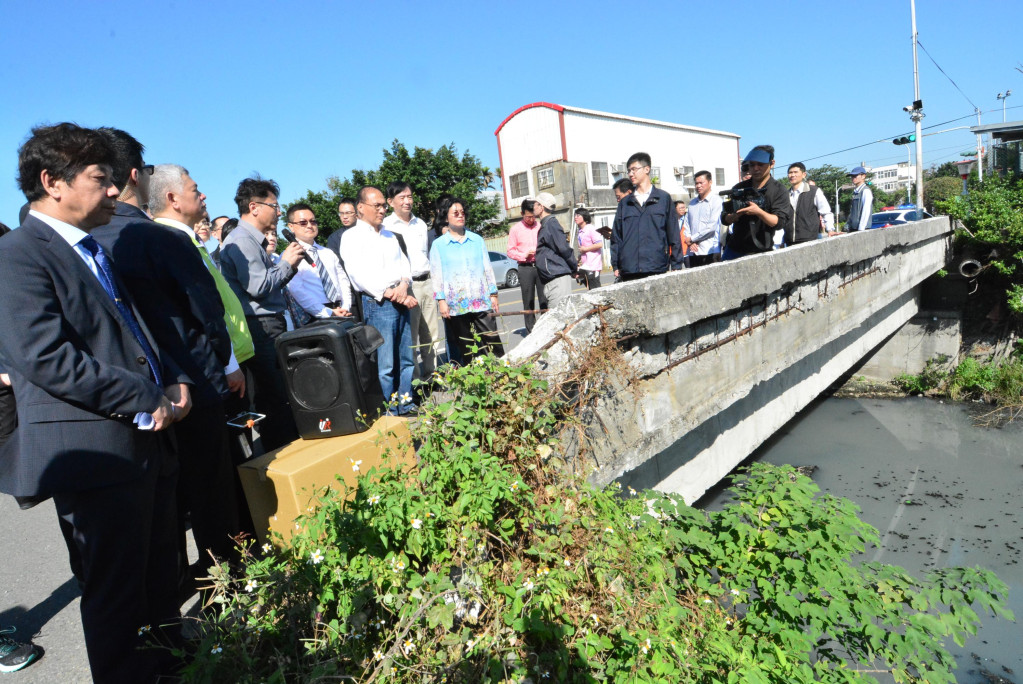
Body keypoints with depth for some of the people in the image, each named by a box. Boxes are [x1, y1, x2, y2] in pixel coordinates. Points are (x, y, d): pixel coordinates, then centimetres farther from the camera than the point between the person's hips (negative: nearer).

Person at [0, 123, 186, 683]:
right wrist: (144, 401, -17)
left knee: (162, 582, 19)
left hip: (146, 445, 9)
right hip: (94, 453, -9)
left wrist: (173, 382, 5)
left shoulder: (96, 252, 18)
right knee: (116, 594, 6)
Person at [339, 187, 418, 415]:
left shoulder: (389, 236, 21)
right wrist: (391, 293, -13)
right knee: (385, 364, -6)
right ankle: (387, 411, 4)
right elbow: (360, 275, -10)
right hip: (377, 303, -7)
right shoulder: (352, 237, -1)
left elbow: (404, 264, 17)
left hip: (401, 301, 7)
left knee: (406, 358, 9)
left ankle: (406, 404, 20)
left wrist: (404, 285, -5)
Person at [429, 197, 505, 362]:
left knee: (492, 341, -4)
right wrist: (441, 300, -5)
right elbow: (436, 274, 3)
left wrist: (493, 294, 8)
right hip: (455, 304, -1)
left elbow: (487, 268, 13)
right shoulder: (438, 244, 6)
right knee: (466, 349, 4)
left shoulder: (477, 240, 13)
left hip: (481, 301, 1)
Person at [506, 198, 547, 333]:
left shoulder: (540, 227, 9)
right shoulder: (515, 229, 5)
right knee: (528, 302, 4)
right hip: (525, 268, -1)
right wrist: (525, 255, -11)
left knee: (545, 301, -1)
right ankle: (531, 332, 10)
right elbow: (510, 251, 4)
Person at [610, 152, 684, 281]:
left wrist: (676, 265, 1)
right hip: (628, 271, 2)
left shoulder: (664, 198, 8)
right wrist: (615, 266, 6)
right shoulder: (624, 203, 15)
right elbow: (616, 236, 14)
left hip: (657, 269, -2)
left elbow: (674, 235, 6)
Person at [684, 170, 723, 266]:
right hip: (693, 252, 5)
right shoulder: (692, 202, 17)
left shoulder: (716, 200, -1)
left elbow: (712, 226, -9)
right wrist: (690, 243, -3)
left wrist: (692, 238, -4)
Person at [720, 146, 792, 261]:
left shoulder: (778, 191, 0)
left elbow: (780, 221, -10)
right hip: (735, 250, 3)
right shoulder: (739, 188, 10)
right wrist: (735, 215, -16)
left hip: (761, 252, -3)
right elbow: (725, 219, 8)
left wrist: (758, 212, -27)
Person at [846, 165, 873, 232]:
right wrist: (848, 224, 10)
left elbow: (866, 212, -14)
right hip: (853, 229, 8)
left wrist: (861, 229, -18)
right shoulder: (855, 192, 17)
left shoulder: (866, 191, -7)